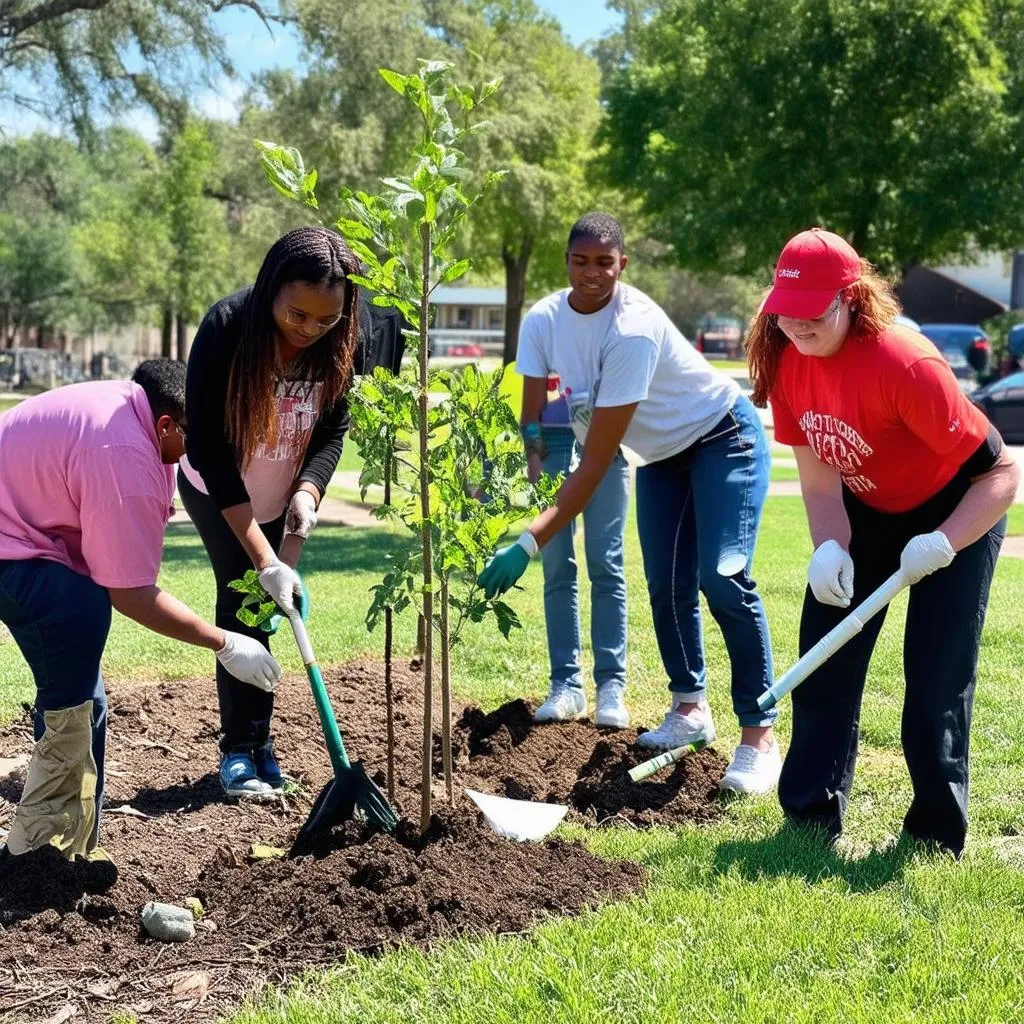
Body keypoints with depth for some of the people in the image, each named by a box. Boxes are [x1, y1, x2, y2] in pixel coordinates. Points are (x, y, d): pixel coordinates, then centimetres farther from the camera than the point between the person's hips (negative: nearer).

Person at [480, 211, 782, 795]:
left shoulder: (632, 330, -35)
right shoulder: (544, 321, -13)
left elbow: (596, 463, -36)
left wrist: (529, 545, -38)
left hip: (723, 439, -7)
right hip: (662, 453, 7)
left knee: (722, 578, -18)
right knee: (666, 585, 6)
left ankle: (759, 735, -12)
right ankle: (691, 708, 26)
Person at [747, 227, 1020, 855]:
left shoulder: (905, 365, -36)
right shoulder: (786, 358, -16)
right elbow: (818, 475, -11)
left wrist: (942, 545, -41)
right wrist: (830, 549, -28)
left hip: (956, 513, -6)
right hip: (866, 510, 6)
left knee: (936, 685, -7)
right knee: (824, 664, 4)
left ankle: (935, 840, 9)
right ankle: (811, 819, 16)